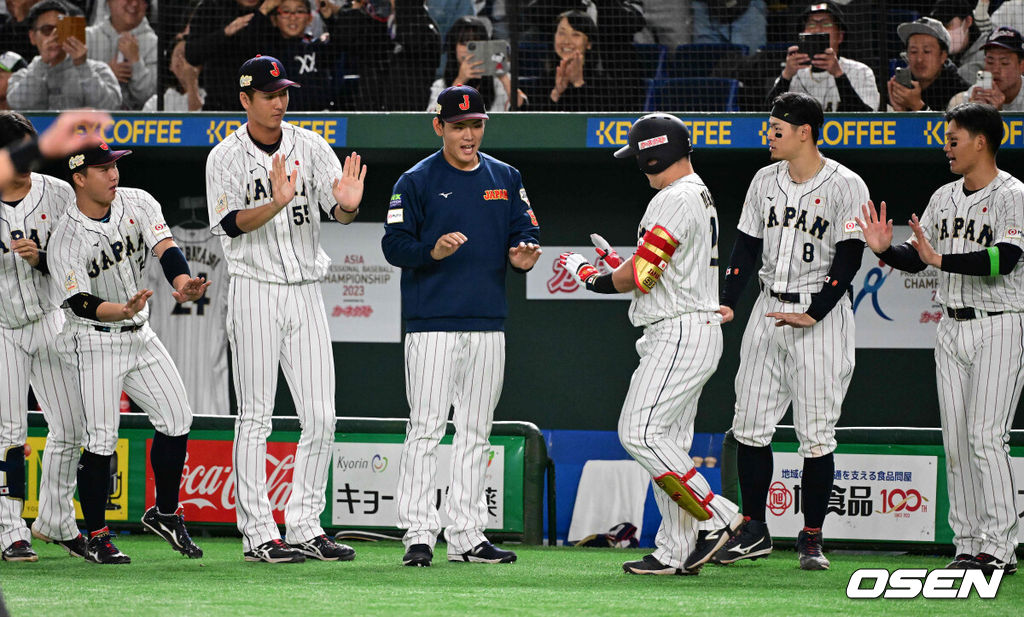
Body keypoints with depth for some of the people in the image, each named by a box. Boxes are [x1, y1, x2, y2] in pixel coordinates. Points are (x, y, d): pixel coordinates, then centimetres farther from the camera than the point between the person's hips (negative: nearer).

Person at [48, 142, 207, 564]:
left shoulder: (138, 204, -2)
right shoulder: (66, 240, -18)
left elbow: (165, 249, -15)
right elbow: (81, 304, -25)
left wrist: (182, 283, -37)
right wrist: (122, 310, -45)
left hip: (138, 335, 6)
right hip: (94, 341, -6)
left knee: (177, 420, 4)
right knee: (101, 438, -10)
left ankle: (165, 514, 22)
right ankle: (97, 537, 1)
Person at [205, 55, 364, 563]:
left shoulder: (310, 146, 6)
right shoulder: (226, 157, -3)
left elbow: (338, 209, -4)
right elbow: (231, 225, -14)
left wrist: (348, 205, -28)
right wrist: (277, 204, -31)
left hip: (306, 292, 4)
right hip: (256, 291, -4)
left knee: (320, 416, 1)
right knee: (256, 416, -3)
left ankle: (304, 526, 9)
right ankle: (258, 534, -1)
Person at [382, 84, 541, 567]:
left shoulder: (505, 179, 14)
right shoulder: (416, 181, 0)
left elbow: (526, 230, 14)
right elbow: (394, 245, -4)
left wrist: (522, 254, -9)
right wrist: (432, 251, -23)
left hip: (488, 324, 5)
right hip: (432, 324, -5)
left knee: (475, 433, 8)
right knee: (426, 429, -9)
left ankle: (467, 536, 12)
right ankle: (418, 535, -8)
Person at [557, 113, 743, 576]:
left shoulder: (676, 200, -15)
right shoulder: (701, 196, 18)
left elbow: (636, 278, -17)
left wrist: (586, 273, 0)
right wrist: (617, 263, 18)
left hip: (681, 334, -11)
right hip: (691, 336, 11)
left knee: (640, 433, -14)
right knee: (668, 440, 10)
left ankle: (717, 518, -14)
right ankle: (675, 553, 8)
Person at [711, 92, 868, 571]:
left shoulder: (845, 187, -8)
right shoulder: (765, 181, 10)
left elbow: (848, 259, -11)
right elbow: (746, 246, 11)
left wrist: (813, 315, -19)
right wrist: (727, 302, -2)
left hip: (822, 316, -6)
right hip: (768, 312, 6)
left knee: (816, 434, -4)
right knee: (750, 425, 3)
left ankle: (811, 539, 4)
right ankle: (753, 532, 13)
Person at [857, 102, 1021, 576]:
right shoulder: (944, 198, 14)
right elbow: (915, 258, 14)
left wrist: (941, 259, -29)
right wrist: (884, 249, -6)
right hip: (951, 328, 7)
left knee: (986, 436, -14)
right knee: (955, 439, 5)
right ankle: (968, 545, 9)